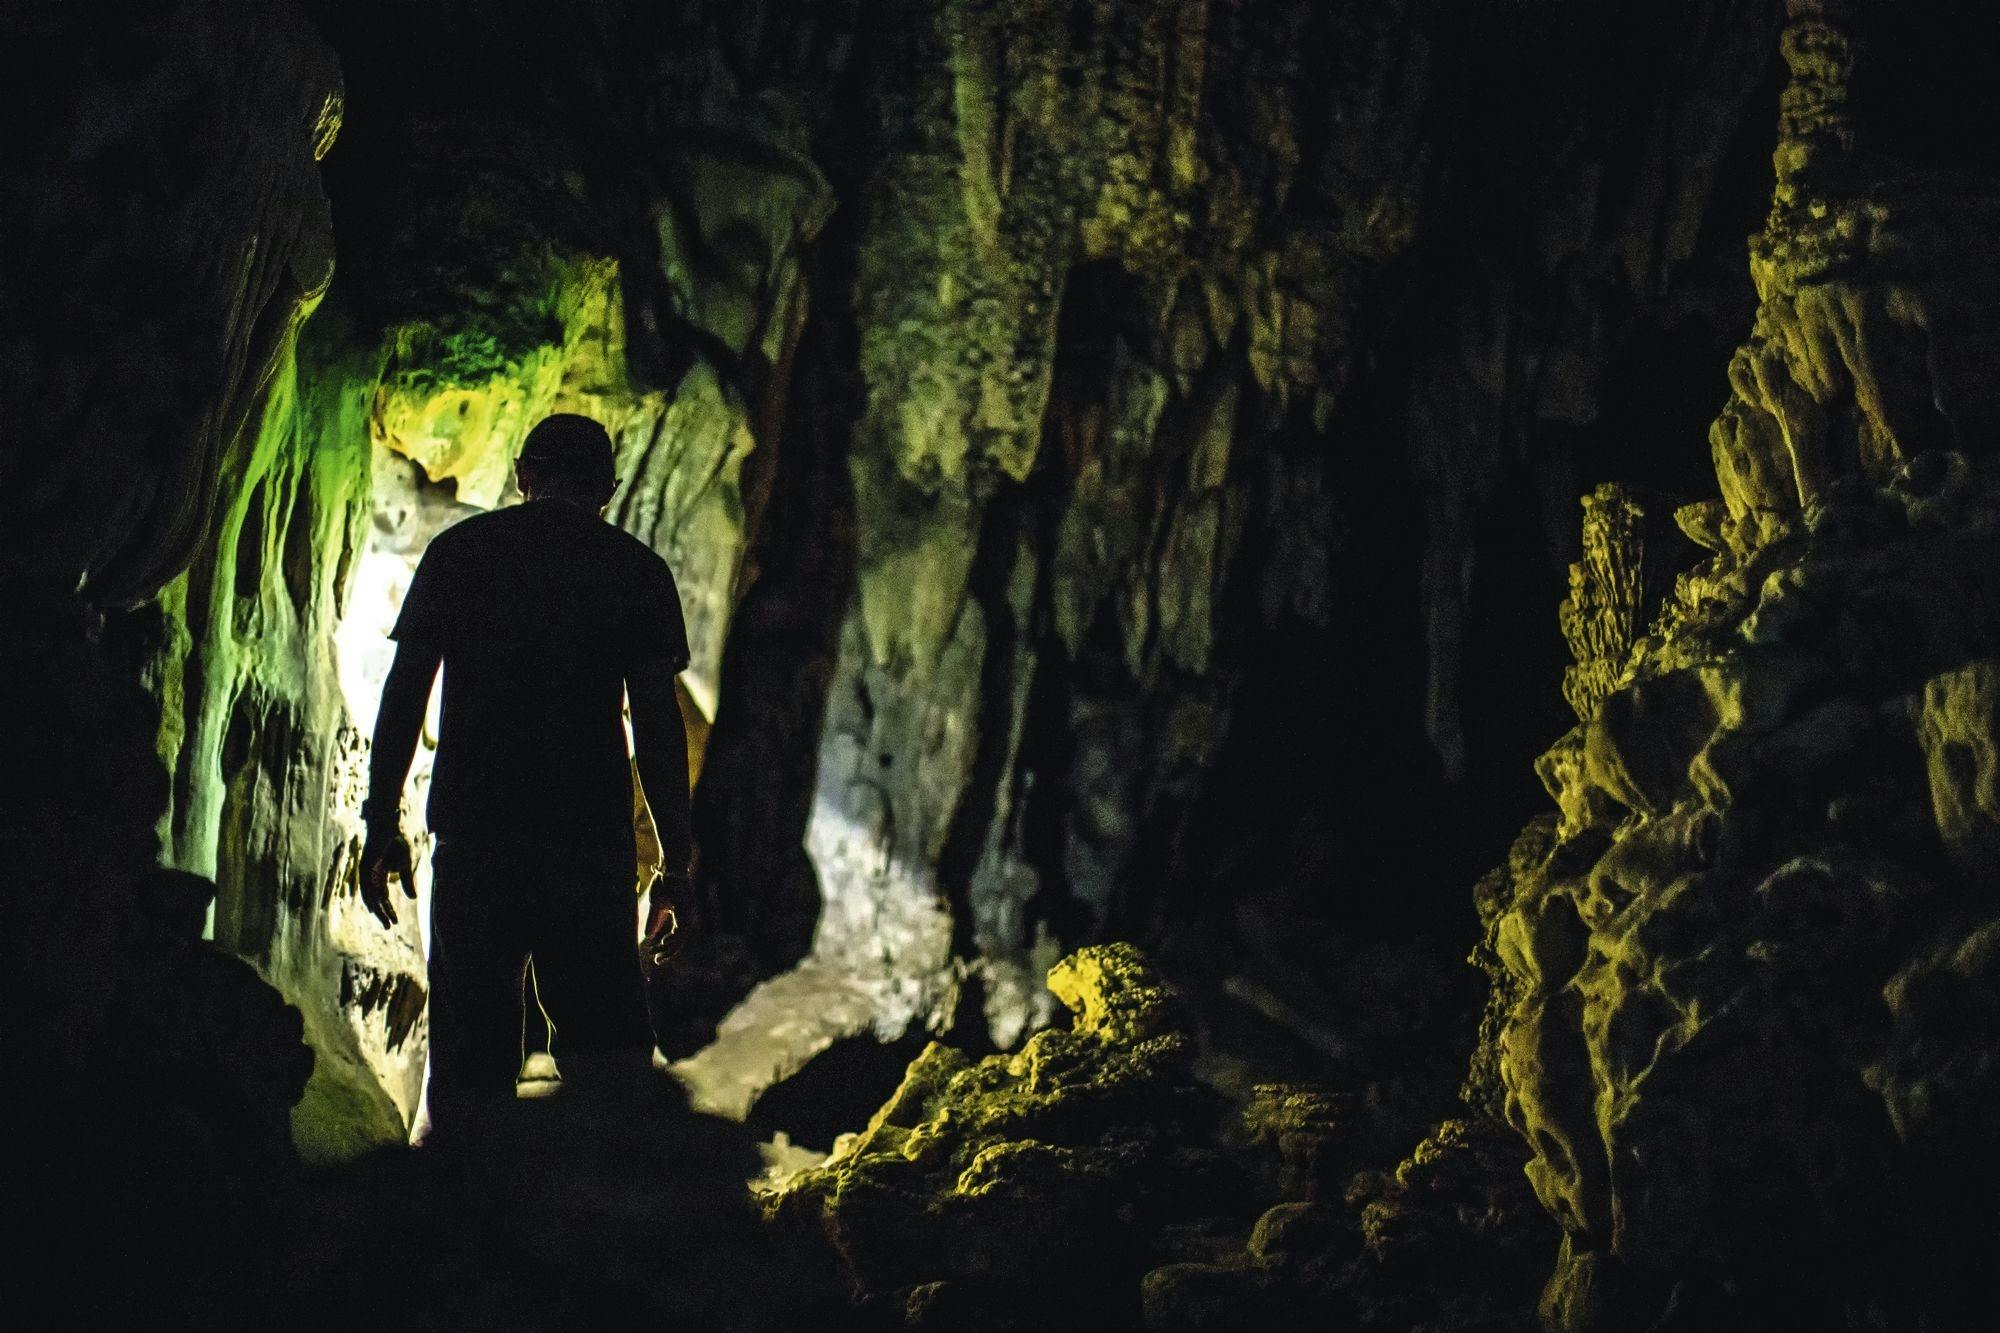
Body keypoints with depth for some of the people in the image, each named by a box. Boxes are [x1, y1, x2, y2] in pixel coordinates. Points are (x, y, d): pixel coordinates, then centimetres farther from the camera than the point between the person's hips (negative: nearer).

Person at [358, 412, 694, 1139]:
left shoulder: (458, 551, 11)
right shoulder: (634, 569, 7)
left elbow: (404, 692, 5)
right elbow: (657, 721, 1)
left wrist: (382, 825, 9)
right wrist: (676, 863, 2)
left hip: (473, 833, 1)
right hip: (591, 835, -1)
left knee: (469, 1051, 5)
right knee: (605, 1048, 3)